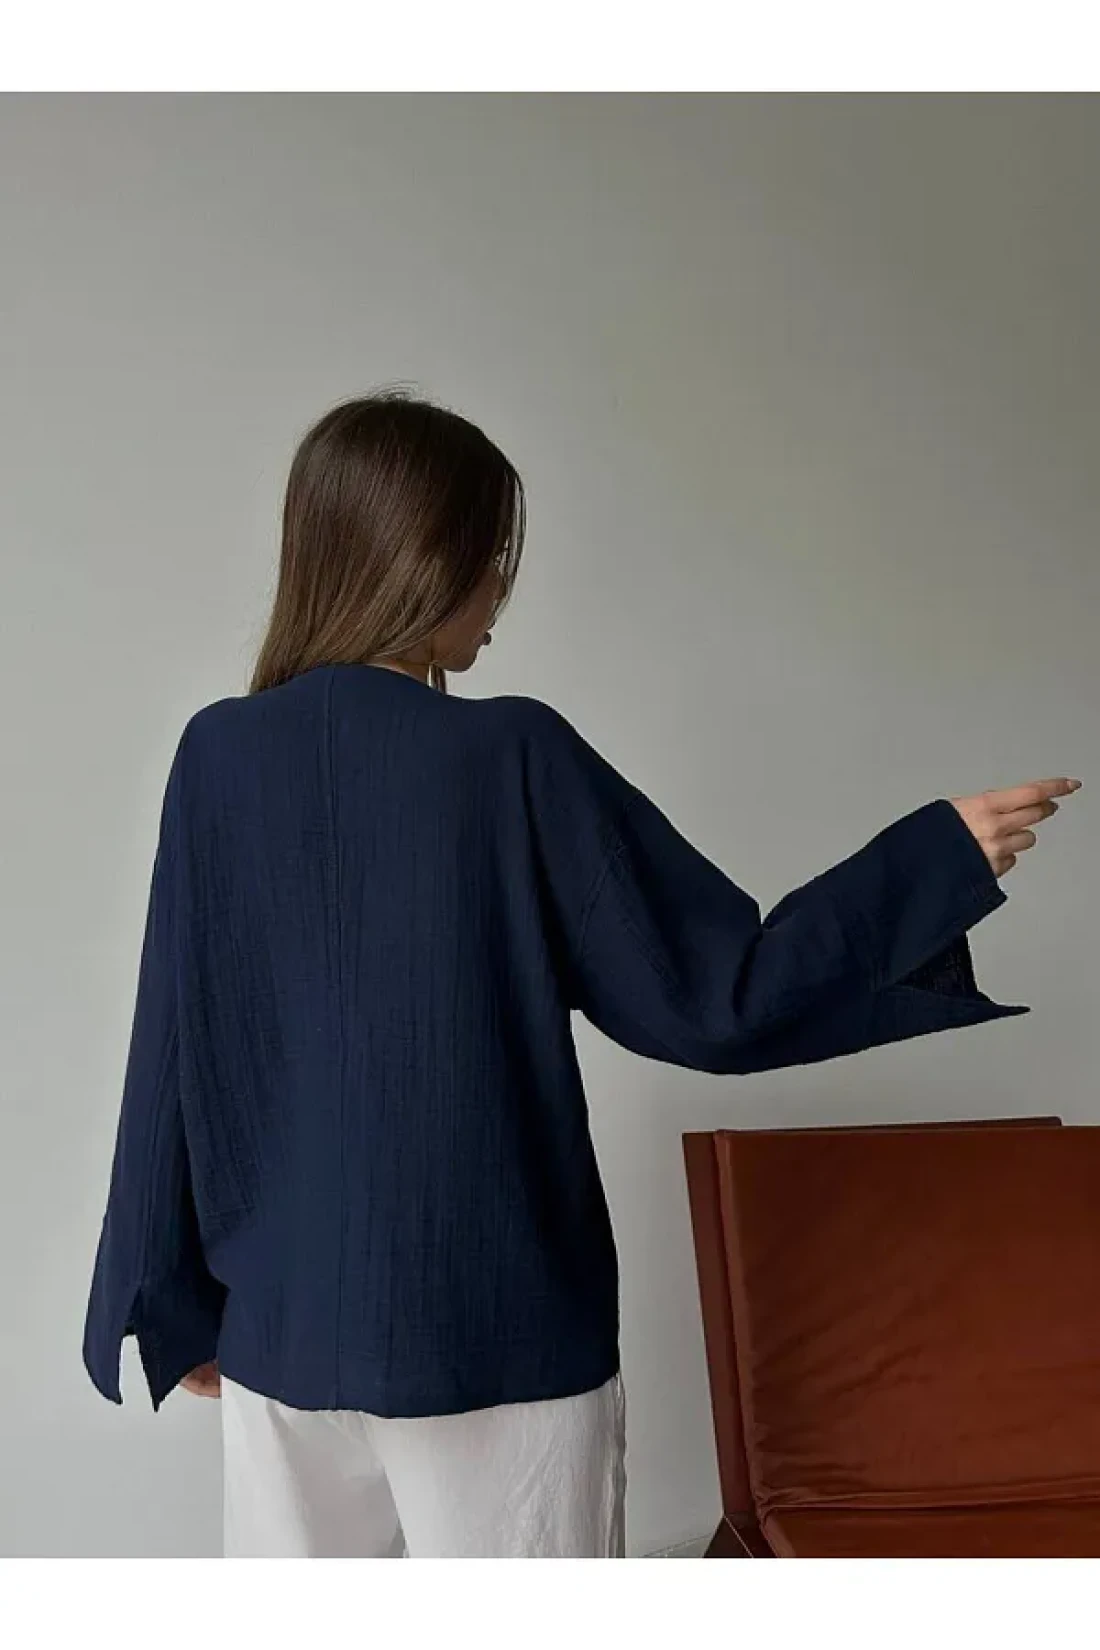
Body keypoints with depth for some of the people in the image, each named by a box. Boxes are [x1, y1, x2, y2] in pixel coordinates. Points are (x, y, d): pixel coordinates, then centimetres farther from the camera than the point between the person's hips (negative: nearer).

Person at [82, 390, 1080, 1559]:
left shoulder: (216, 757, -3)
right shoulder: (511, 759, -15)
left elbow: (173, 1053, 2)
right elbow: (718, 998, -12)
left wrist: (181, 1295, 14)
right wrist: (943, 854, -4)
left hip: (284, 1317, 4)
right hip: (496, 1321, -4)